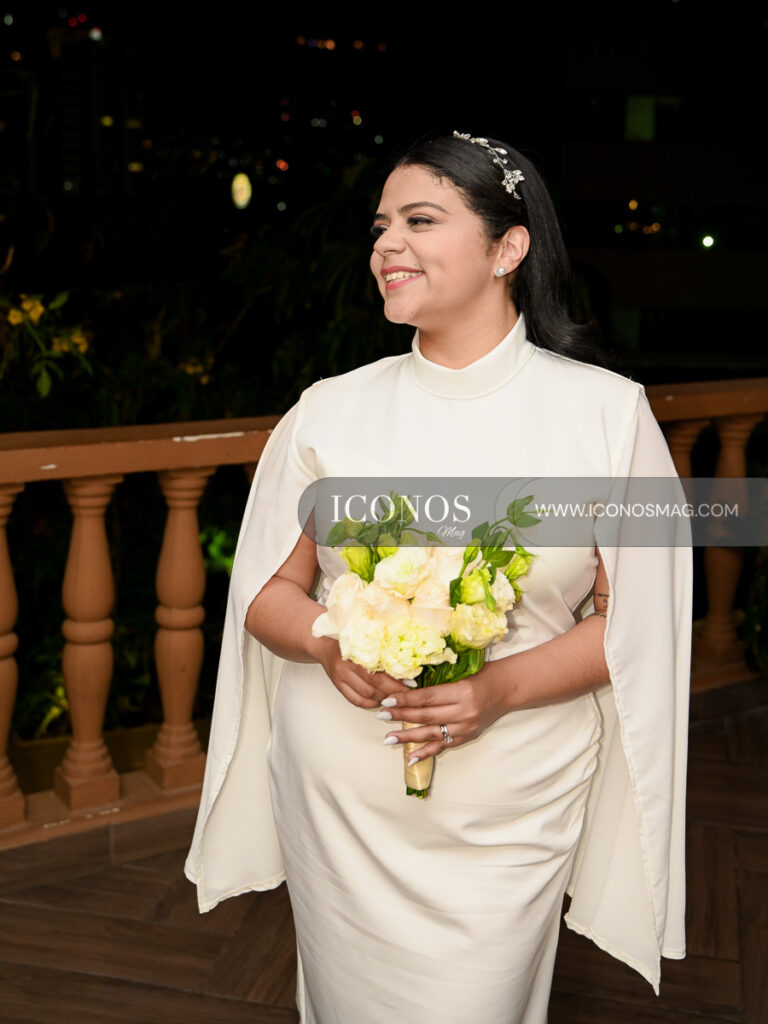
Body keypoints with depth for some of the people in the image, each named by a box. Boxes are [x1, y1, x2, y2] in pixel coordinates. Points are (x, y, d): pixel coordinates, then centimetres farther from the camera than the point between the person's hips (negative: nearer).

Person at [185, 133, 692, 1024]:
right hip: (336, 804, 2)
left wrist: (503, 687, -19)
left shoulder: (604, 412, -5)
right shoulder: (332, 410, 0)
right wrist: (330, 645, -17)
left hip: (509, 814, -2)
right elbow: (267, 592, 5)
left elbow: (631, 617, -3)